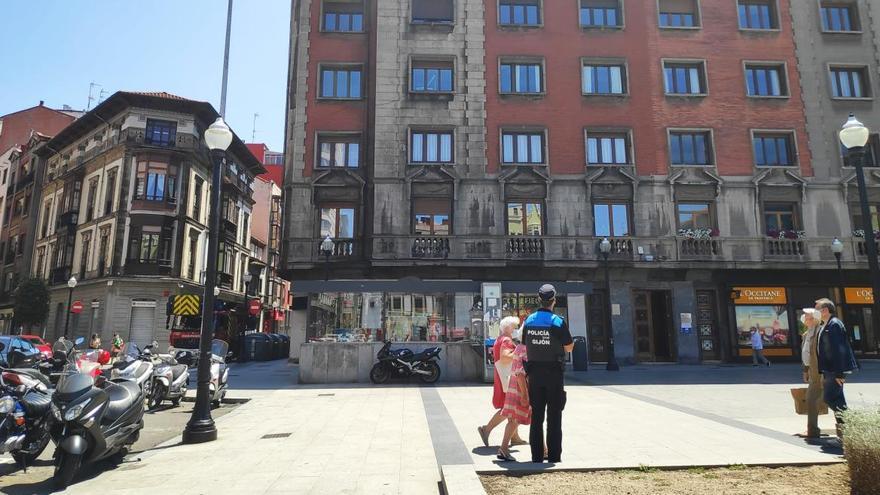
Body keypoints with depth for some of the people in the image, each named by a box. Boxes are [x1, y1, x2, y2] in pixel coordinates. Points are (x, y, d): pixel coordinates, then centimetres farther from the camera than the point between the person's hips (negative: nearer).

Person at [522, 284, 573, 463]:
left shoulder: (529, 321, 1)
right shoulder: (558, 322, -12)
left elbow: (525, 347, 6)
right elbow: (569, 348, -3)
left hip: (534, 373, 4)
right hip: (554, 374, -4)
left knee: (536, 416, 10)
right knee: (554, 416, 5)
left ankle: (537, 456, 14)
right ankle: (554, 457, 9)